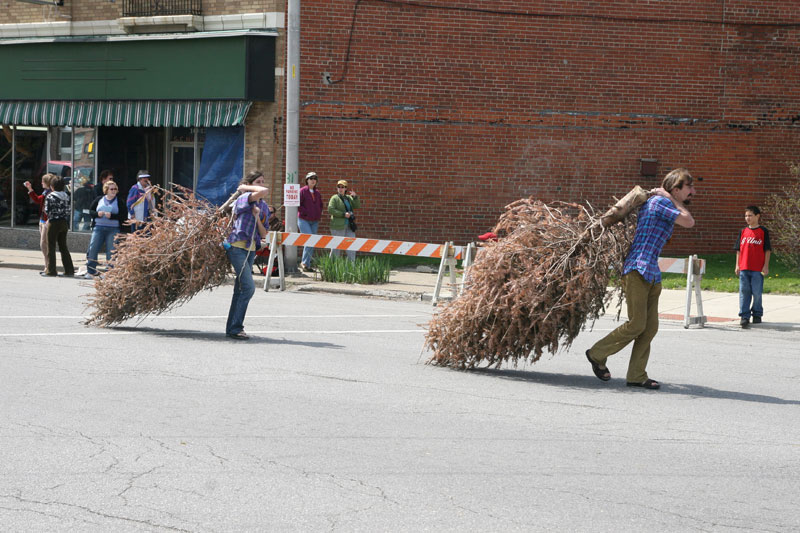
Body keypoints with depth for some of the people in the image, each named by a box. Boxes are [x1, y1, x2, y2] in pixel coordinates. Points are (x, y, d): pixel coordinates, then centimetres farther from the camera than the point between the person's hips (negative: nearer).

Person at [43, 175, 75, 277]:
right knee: (63, 247, 13)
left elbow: (47, 210, -12)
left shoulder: (50, 197, -12)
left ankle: (51, 270, 1)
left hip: (54, 223, -6)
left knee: (51, 247, 2)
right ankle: (69, 269, 10)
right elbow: (68, 211, 7)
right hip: (64, 223, 6)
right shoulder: (66, 197, 6)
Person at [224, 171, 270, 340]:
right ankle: (235, 328, -12)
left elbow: (264, 234, 9)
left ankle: (232, 327, 19)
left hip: (251, 249, 8)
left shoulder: (263, 207, 15)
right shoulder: (245, 199, -8)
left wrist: (257, 217, -6)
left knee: (241, 288, 12)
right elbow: (265, 192, -28)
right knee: (248, 286, -15)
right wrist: (246, 188, -12)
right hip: (236, 245, -8)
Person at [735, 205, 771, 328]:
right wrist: (737, 265, 7)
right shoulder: (743, 232, 10)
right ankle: (744, 316, 0)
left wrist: (766, 266, -5)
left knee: (757, 292, 2)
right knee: (744, 291, -1)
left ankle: (757, 314, 17)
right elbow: (739, 250, 14)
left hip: (758, 268, -3)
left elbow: (767, 250, 0)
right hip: (744, 267, 3)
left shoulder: (763, 231, 0)